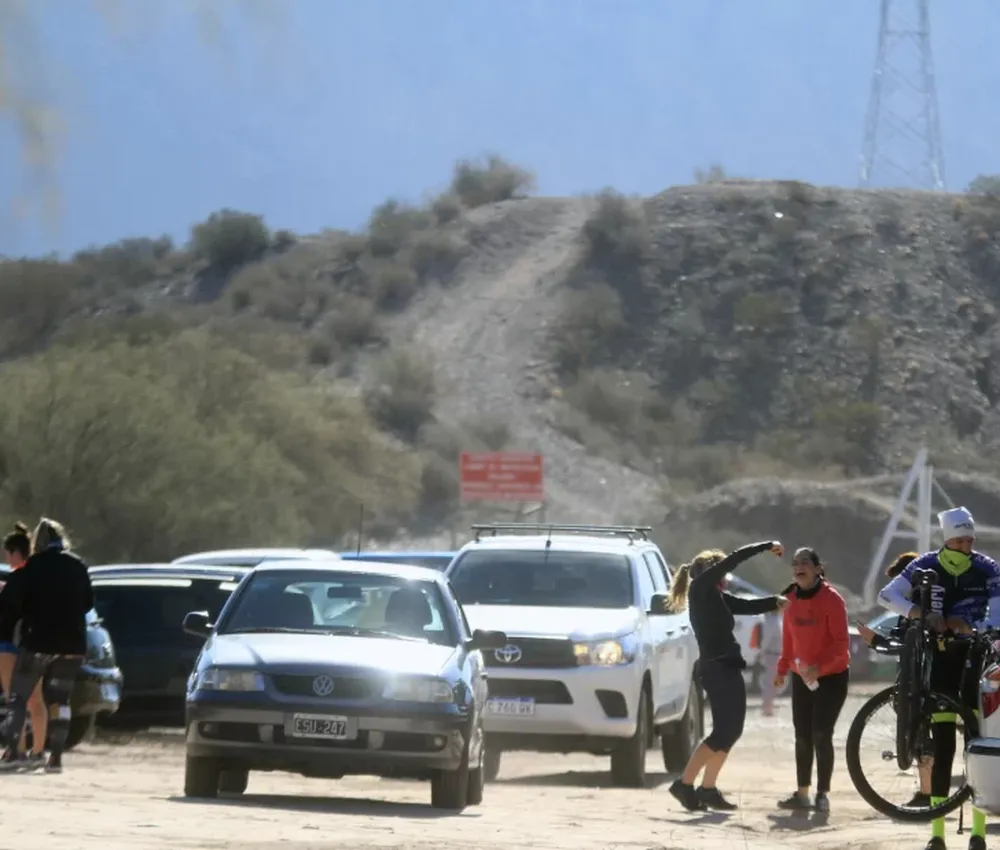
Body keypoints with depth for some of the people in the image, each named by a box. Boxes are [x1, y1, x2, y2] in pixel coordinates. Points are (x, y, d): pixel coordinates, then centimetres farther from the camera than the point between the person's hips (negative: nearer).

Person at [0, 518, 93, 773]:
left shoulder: (31, 568, -8)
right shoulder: (77, 567, 6)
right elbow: (87, 603, 17)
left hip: (37, 641, -4)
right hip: (71, 644, 4)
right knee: (59, 700, 8)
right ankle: (56, 756, 1)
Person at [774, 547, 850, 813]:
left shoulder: (831, 599, -14)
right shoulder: (791, 599, 4)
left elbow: (841, 643, -17)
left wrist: (820, 667, -27)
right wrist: (783, 669, 9)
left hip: (831, 676, -6)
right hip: (802, 678, 6)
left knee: (821, 735, -10)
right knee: (802, 736, 6)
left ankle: (823, 794, -4)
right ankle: (802, 794, 12)